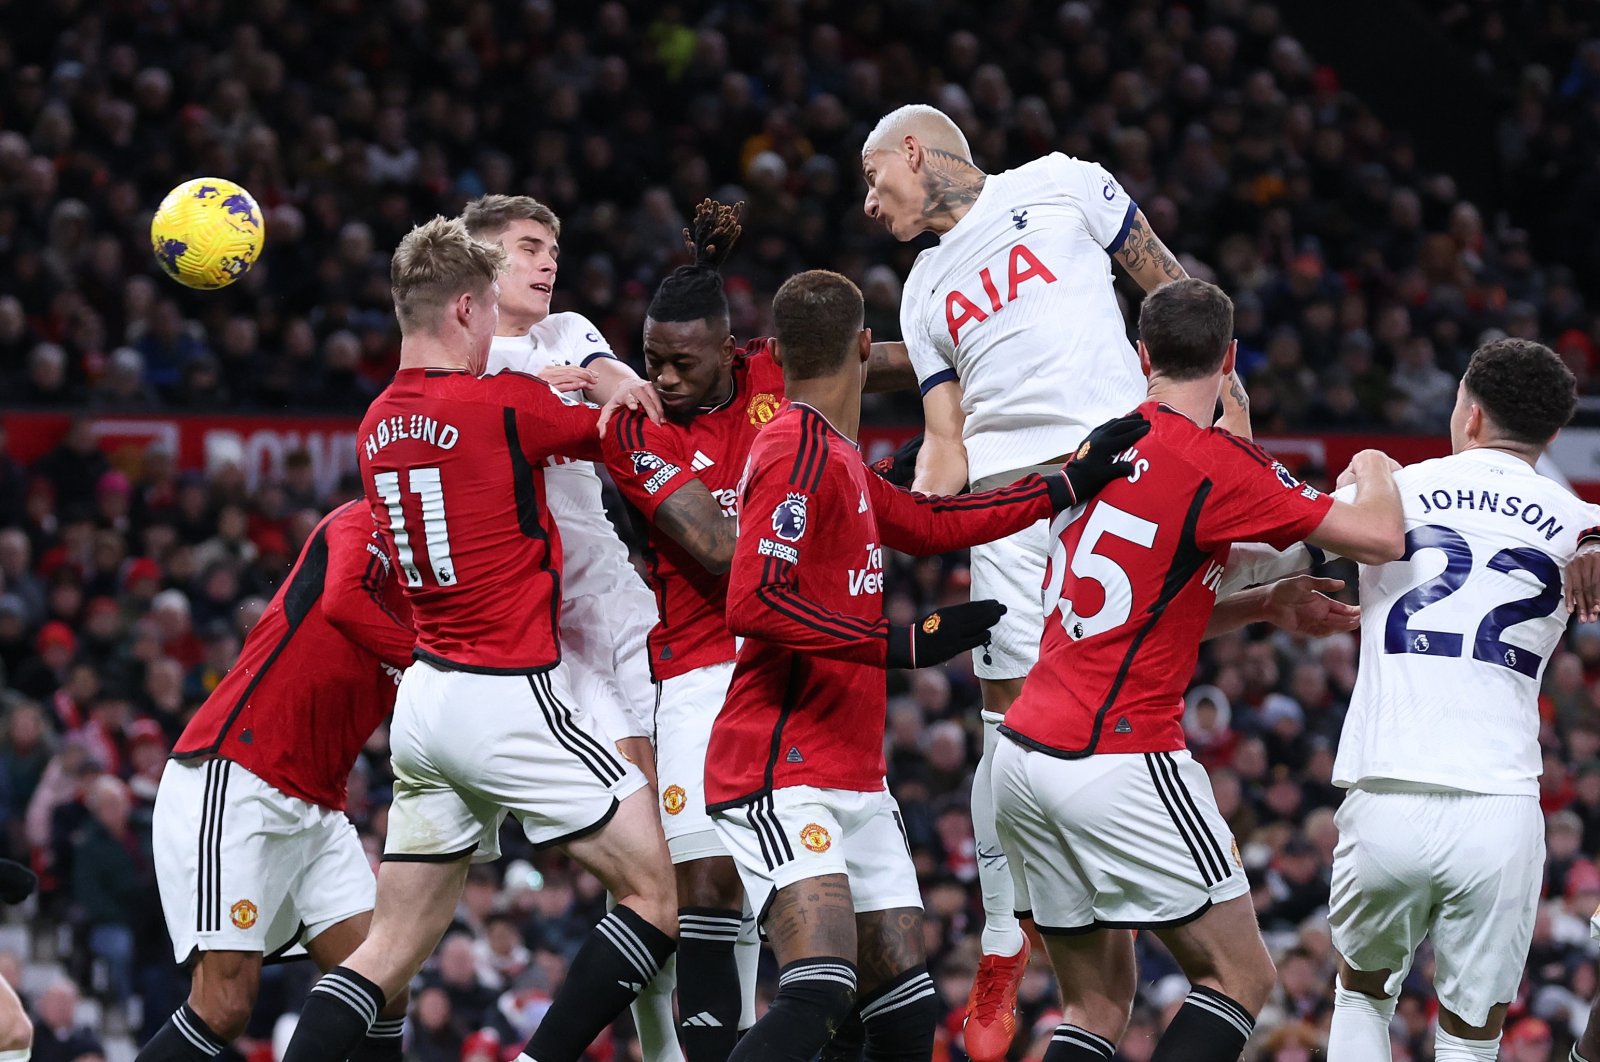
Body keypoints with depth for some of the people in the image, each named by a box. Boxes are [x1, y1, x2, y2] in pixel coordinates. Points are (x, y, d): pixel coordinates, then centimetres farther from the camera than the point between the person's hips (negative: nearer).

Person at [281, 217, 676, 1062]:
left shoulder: (377, 427, 10)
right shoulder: (499, 403, -12)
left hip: (424, 701, 8)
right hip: (509, 700, -8)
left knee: (388, 953, 9)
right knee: (658, 896, -1)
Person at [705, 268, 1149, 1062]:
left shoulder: (833, 455, 16)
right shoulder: (800, 452, -13)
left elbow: (930, 524, 27)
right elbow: (752, 604, -23)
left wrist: (1068, 487, 25)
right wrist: (901, 645, -22)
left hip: (852, 780, 10)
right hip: (782, 777, -10)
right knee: (818, 991, -26)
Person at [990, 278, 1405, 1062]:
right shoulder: (1216, 463, -11)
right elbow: (1380, 537, -10)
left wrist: (1269, 602, 19)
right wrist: (1372, 471, 11)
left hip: (1022, 753, 8)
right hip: (1120, 757, -8)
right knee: (1239, 977, 1)